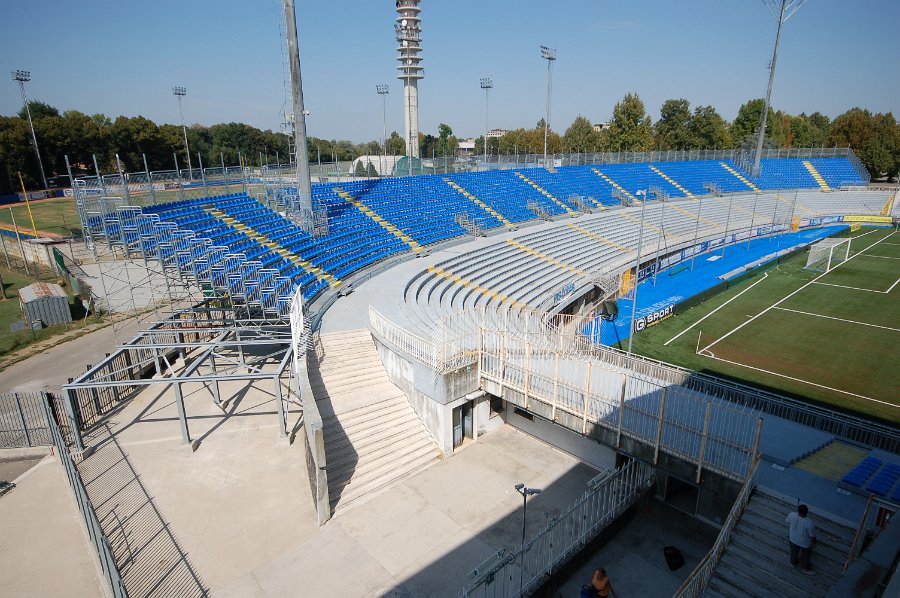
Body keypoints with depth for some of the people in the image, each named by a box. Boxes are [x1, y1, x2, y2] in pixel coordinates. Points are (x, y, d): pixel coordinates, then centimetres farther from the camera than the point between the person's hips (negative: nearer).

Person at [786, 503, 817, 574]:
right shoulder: (809, 523, -39)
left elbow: (786, 522, -4)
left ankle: (793, 563, 57)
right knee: (805, 555, 26)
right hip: (804, 542, -4)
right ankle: (804, 568, 51)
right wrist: (814, 542, 1)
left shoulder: (791, 515, -27)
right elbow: (812, 535, -21)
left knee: (794, 551, 32)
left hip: (793, 539, 4)